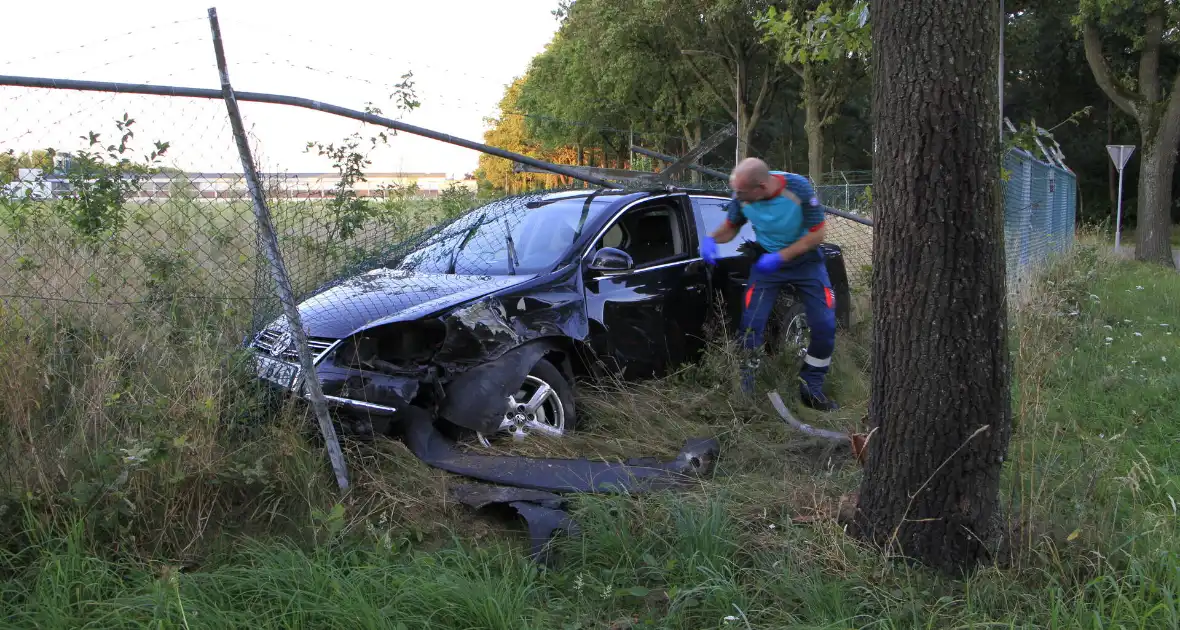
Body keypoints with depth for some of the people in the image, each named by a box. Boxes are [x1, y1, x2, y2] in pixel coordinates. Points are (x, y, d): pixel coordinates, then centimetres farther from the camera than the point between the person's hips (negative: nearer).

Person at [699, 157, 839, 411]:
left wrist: (780, 257, -28)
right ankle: (744, 389, 4)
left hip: (804, 258, -1)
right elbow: (731, 226, 0)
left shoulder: (799, 188, -27)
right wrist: (711, 238, -21)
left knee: (825, 326, -6)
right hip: (767, 260, 1)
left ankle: (811, 389, 11)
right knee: (751, 324, -10)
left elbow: (817, 234, -20)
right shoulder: (742, 195, -19)